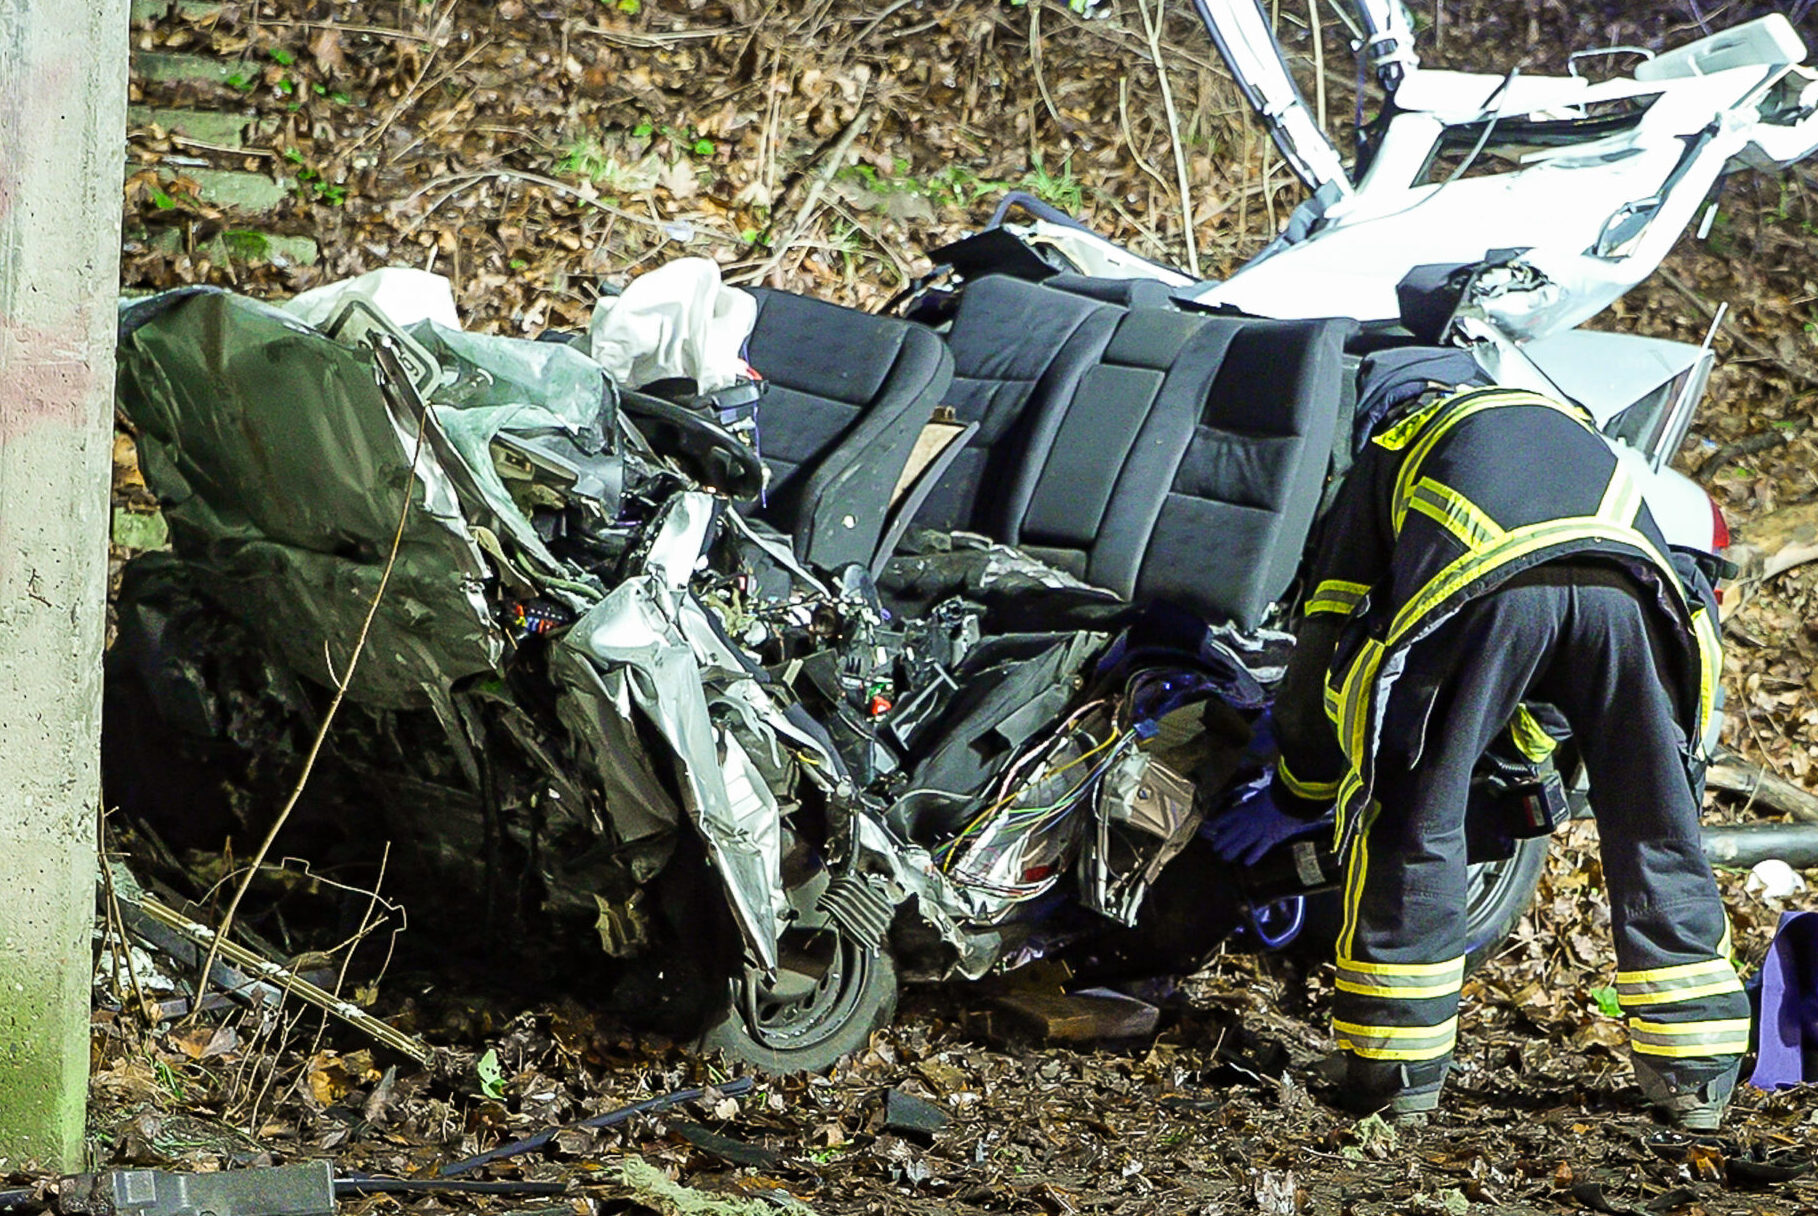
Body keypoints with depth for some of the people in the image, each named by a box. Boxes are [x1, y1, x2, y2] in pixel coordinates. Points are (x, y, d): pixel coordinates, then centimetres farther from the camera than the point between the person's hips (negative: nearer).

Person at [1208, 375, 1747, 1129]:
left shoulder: (1392, 445, 37)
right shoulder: (1576, 428, 46)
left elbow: (1325, 644, 32)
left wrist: (1294, 798, 43)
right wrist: (1530, 750, 58)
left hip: (1483, 586, -3)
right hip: (1629, 580, 3)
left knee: (1413, 818, 12)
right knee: (1654, 827, 15)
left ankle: (1398, 1067, 15)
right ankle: (1693, 1070, 20)